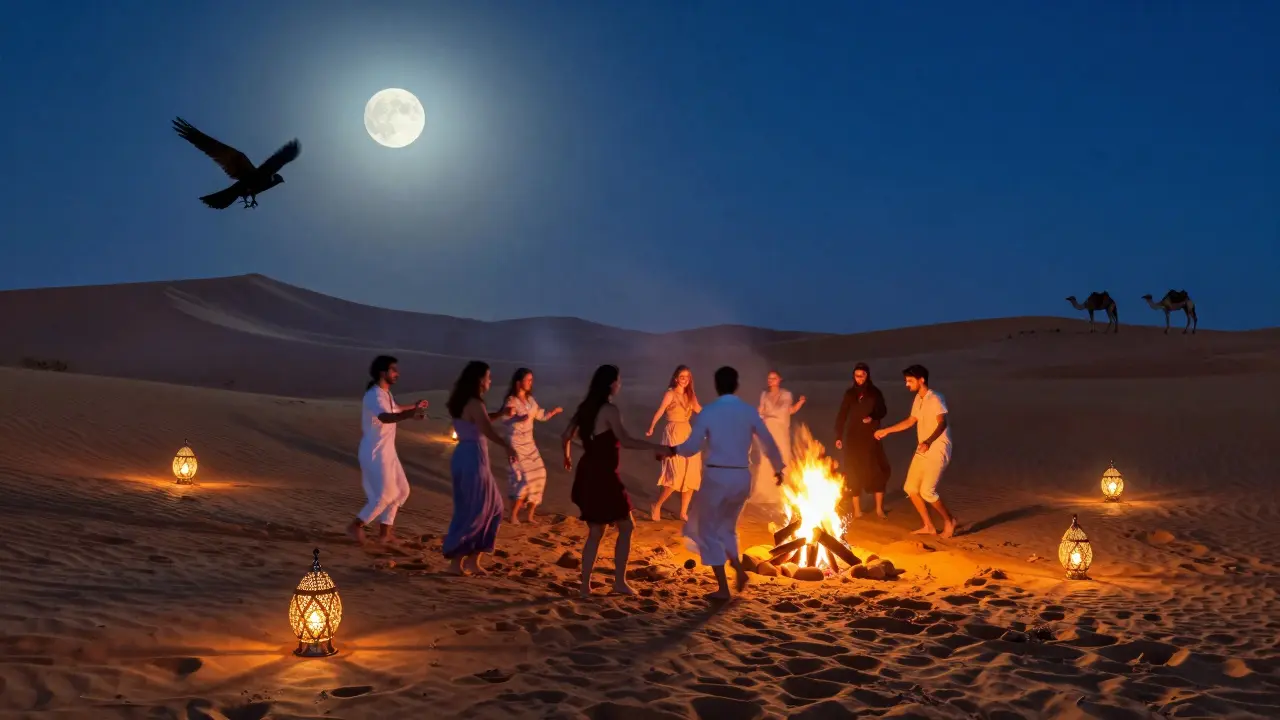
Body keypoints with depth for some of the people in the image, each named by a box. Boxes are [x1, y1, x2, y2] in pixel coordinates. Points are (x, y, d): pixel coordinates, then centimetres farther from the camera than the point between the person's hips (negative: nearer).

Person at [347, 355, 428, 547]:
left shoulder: (385, 393, 10)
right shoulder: (374, 395, -22)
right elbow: (385, 417, -43)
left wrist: (414, 406, 47)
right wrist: (410, 415, -59)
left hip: (386, 451, 10)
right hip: (374, 453, -10)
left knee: (400, 490, 12)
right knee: (384, 495, -7)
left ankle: (384, 532, 20)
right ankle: (356, 526, 11)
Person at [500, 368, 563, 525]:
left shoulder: (530, 400, 8)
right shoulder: (511, 401, -13)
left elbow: (541, 416, 18)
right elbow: (505, 421, -25)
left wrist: (554, 411, 2)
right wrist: (517, 418, -43)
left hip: (530, 444, 7)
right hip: (517, 444, -7)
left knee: (538, 476, 4)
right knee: (525, 479, -12)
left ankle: (530, 515, 14)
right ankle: (513, 515, 3)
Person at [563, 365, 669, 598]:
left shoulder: (586, 407, 9)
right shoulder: (609, 410, -15)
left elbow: (566, 436, 16)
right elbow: (625, 441, -27)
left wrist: (567, 456, 34)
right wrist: (656, 448, -23)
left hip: (588, 473, 8)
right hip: (603, 475, -8)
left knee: (595, 532, 14)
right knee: (626, 527, 7)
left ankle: (585, 586, 14)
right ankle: (619, 581, 9)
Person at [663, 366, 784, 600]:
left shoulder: (709, 412, -7)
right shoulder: (749, 411, 3)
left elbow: (691, 448, -6)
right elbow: (769, 443, 10)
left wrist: (672, 450, 14)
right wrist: (778, 468, 26)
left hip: (717, 476, -4)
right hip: (741, 477, 4)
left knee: (709, 531, 10)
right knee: (725, 527, 26)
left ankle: (723, 589, 8)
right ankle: (738, 569, 7)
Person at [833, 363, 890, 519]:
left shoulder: (875, 393, 1)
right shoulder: (850, 393, 4)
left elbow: (883, 411, 7)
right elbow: (842, 416, 5)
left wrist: (873, 417, -14)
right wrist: (838, 436, -2)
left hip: (871, 436, -1)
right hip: (853, 437, 1)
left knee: (877, 471, -3)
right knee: (854, 473, 2)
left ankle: (879, 508, 10)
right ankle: (857, 509, 9)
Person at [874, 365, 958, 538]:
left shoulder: (935, 399, -15)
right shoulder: (918, 399, 13)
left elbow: (942, 423, -26)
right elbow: (911, 421, 24)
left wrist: (928, 441, -42)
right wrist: (886, 431, 24)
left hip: (937, 451, -9)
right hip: (923, 451, 9)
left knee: (927, 492, -15)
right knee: (911, 488, 6)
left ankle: (949, 520, 8)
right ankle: (929, 526, 16)